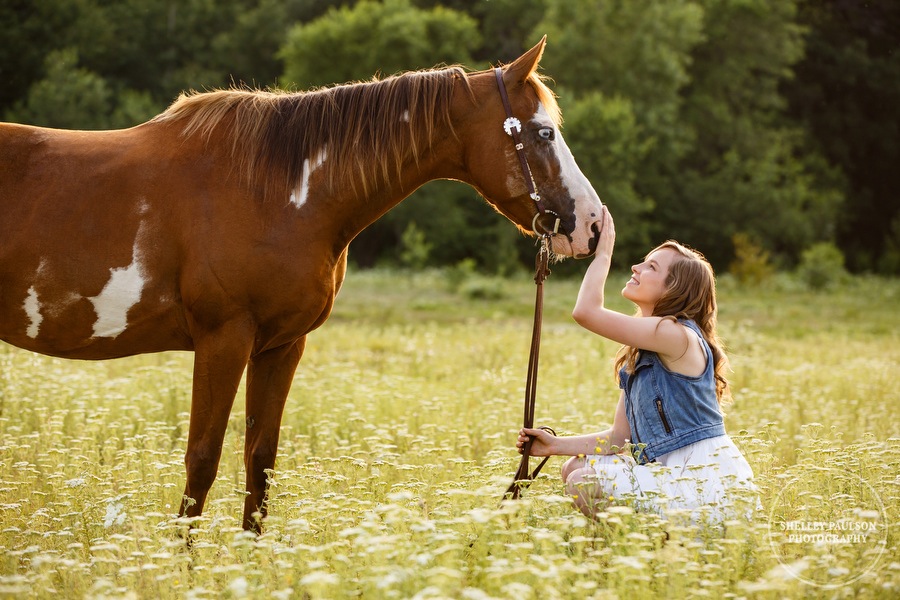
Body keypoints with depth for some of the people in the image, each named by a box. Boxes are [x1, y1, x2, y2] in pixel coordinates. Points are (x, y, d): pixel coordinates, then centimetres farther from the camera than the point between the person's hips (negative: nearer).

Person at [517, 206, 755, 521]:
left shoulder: (677, 335, -13)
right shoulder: (638, 355, 15)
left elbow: (586, 312, -18)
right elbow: (620, 436, 13)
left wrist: (603, 253, -4)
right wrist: (557, 445, 4)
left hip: (709, 482, -10)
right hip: (673, 472, 10)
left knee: (585, 483, -18)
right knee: (575, 468, 12)